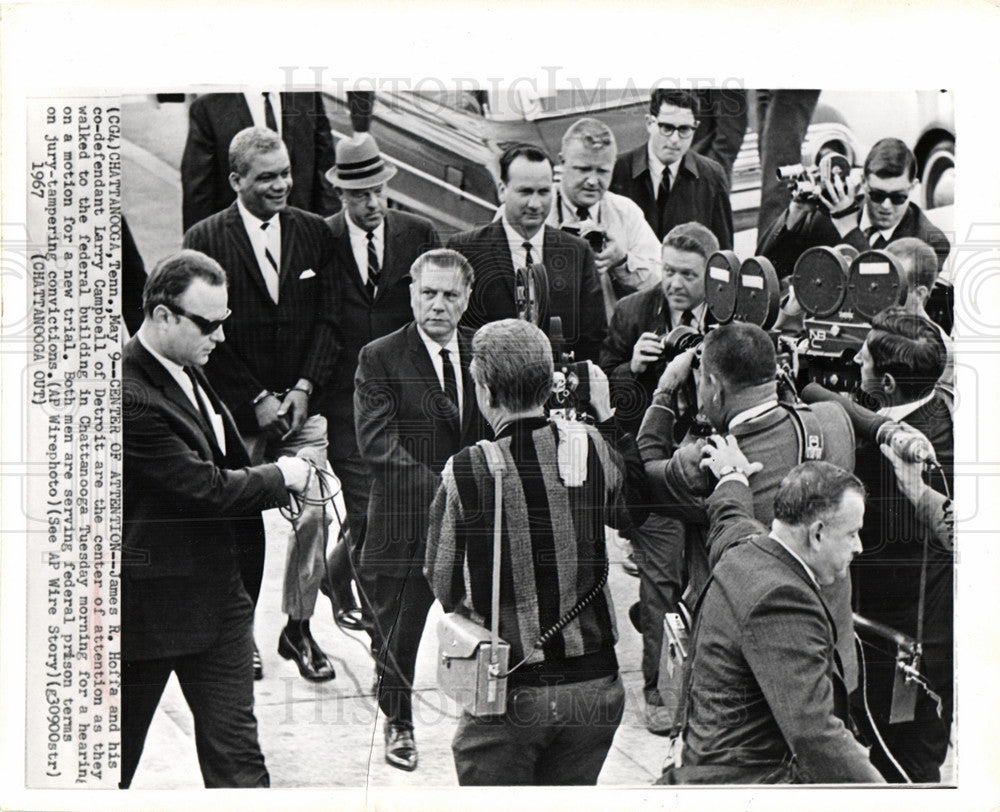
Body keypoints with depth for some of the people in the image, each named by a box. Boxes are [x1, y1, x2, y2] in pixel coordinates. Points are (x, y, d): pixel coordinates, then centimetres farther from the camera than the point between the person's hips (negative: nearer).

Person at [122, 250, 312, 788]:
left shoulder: (186, 371, 6)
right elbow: (207, 487, -25)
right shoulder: (129, 398, -25)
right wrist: (281, 476, -10)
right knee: (117, 747, 13)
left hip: (218, 591, 8)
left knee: (235, 750, 8)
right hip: (150, 601, -8)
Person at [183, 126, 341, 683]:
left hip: (303, 404, 2)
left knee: (313, 514, -5)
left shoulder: (315, 233, 5)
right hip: (238, 410, -2)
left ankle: (299, 626, 14)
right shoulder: (206, 240, -4)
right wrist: (256, 401, -11)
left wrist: (303, 388, -7)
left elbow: (328, 320, 5)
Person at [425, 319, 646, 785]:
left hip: (507, 691, -3)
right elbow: (631, 509, 15)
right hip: (594, 685, 3)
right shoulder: (592, 448, -6)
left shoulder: (465, 472, -13)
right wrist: (607, 416, 17)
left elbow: (443, 586, -4)